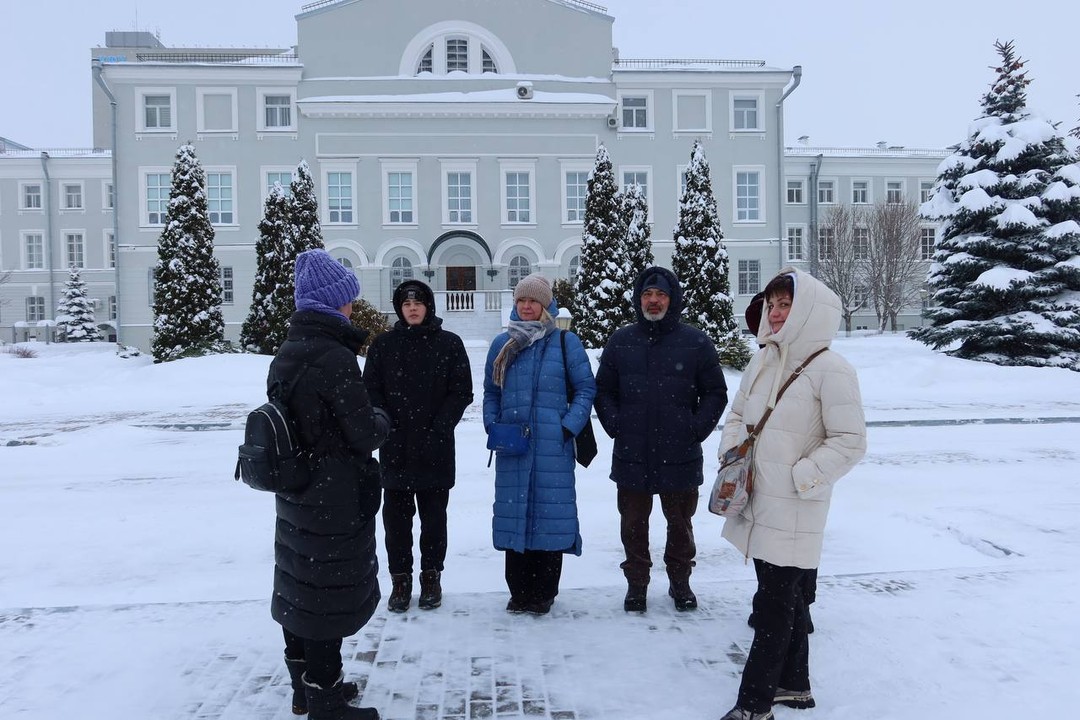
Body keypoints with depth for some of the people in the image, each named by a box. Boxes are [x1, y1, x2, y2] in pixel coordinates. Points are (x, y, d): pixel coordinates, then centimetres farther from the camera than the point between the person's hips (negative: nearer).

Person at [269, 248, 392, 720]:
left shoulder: (285, 354, 6)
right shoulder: (335, 357, -21)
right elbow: (366, 434, -18)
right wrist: (382, 420, 3)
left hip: (294, 493, 9)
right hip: (336, 500, -9)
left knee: (299, 588, 18)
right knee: (328, 597, 2)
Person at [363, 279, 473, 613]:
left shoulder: (449, 343, 1)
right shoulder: (383, 344, 5)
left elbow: (462, 391, -1)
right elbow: (371, 390, 4)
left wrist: (439, 429, -11)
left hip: (435, 448, -1)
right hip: (394, 448, 1)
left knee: (434, 516, 9)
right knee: (396, 516, 6)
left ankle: (431, 576, 24)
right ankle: (400, 579, 19)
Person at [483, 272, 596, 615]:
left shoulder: (565, 342, 2)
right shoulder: (502, 344, 12)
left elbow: (586, 388, 3)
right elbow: (491, 393, 17)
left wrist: (569, 426, -8)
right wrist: (492, 426, 2)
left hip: (553, 446, -3)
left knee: (550, 513, -1)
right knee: (513, 512, 5)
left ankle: (544, 593, 13)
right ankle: (519, 591, 18)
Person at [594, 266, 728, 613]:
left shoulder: (696, 343, -1)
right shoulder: (621, 341, 4)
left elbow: (715, 393, 5)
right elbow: (603, 390, 11)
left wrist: (697, 429, -4)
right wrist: (615, 426, -1)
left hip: (680, 455, -1)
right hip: (632, 455, 1)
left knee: (680, 524, 14)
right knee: (633, 524, 11)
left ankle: (680, 581, 33)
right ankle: (636, 583, 28)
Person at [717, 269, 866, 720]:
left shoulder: (830, 370, -14)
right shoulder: (762, 363, 8)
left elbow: (850, 442, -15)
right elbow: (737, 415, 18)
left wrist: (800, 476, -17)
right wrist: (730, 452, 2)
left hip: (794, 510, -7)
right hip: (758, 503, 8)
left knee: (773, 605, -1)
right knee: (784, 598, 20)